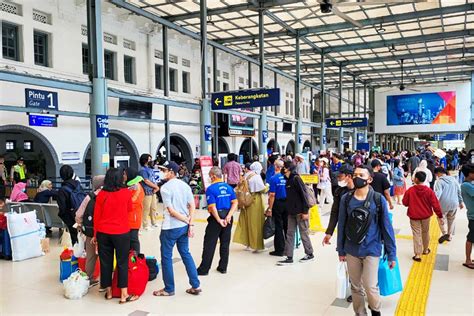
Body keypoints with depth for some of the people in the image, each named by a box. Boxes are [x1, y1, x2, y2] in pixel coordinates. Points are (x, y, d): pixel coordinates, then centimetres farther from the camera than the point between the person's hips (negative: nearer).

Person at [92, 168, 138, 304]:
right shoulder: (126, 193, -8)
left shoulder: (101, 194, -2)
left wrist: (95, 234, 14)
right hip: (121, 232, -3)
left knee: (105, 262, 13)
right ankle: (124, 295, 9)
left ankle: (108, 292, 25)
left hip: (103, 233, 3)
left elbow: (96, 216, 4)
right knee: (122, 262, 6)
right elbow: (130, 209, 8)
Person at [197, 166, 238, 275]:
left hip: (216, 218, -5)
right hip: (228, 218, 5)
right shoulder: (229, 187, 6)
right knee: (225, 243, 13)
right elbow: (235, 203, -2)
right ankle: (223, 267, 21)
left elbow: (212, 207, -18)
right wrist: (228, 216, -10)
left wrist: (219, 220, -14)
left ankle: (204, 269, 10)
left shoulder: (211, 189, -10)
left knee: (209, 244, 3)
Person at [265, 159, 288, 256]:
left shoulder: (274, 178, -13)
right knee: (287, 226, 13)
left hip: (278, 204, -4)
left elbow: (272, 195, -15)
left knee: (278, 227, 4)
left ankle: (279, 249, 9)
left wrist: (270, 208, -10)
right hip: (287, 203, 4)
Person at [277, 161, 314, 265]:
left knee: (304, 233, 5)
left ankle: (310, 254, 22)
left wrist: (305, 211, -18)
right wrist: (288, 210, 15)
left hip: (300, 212, -8)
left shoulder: (296, 179, -13)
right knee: (290, 234, 7)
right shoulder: (288, 180, 12)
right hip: (291, 212, 8)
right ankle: (289, 257, 11)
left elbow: (304, 194, -16)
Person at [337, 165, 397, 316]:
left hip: (371, 250, -2)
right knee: (356, 287, 14)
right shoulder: (346, 199, -4)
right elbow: (341, 225, 3)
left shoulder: (378, 199, -10)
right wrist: (341, 250, 6)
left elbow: (386, 227, -6)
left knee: (370, 286, -2)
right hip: (351, 250, 3)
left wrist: (391, 254, -5)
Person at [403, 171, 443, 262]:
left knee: (416, 234, 2)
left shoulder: (410, 190, -14)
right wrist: (440, 216, -1)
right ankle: (425, 250, 38)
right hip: (426, 215, 2)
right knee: (425, 233, 21)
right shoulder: (429, 191, -11)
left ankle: (417, 254, -1)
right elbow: (435, 204, -8)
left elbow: (405, 203, -4)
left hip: (414, 216, -2)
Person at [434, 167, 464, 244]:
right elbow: (459, 191, 14)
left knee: (442, 219, 12)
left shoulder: (439, 181, -12)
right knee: (451, 220, 19)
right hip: (454, 204, 5)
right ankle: (449, 236, 26)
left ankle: (445, 233, -6)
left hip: (444, 204, -5)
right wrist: (461, 202, 24)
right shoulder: (454, 179, 7)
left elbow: (437, 193, -23)